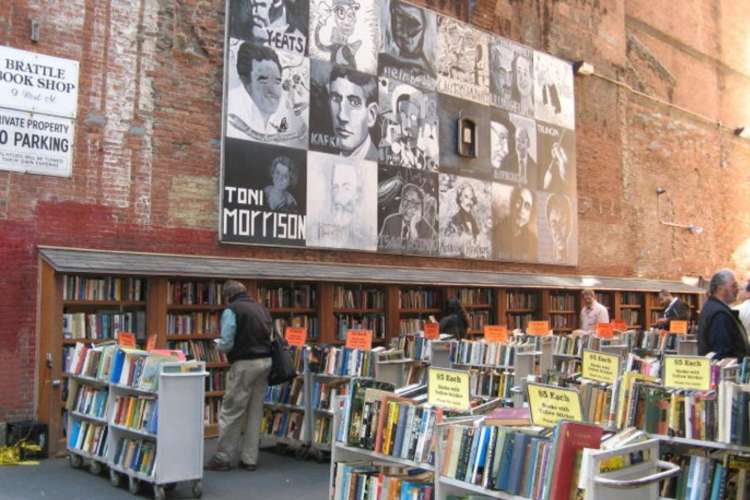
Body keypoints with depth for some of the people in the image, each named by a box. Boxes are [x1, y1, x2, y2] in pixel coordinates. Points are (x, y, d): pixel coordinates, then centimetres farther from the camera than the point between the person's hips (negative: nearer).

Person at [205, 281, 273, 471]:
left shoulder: (231, 310, -8)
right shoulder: (262, 308, 12)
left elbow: (226, 344, -12)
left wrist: (217, 344, 9)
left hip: (245, 364, -7)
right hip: (266, 361, 7)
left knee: (231, 412, 3)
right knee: (255, 412, 12)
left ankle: (223, 457, 11)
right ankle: (249, 459, 16)